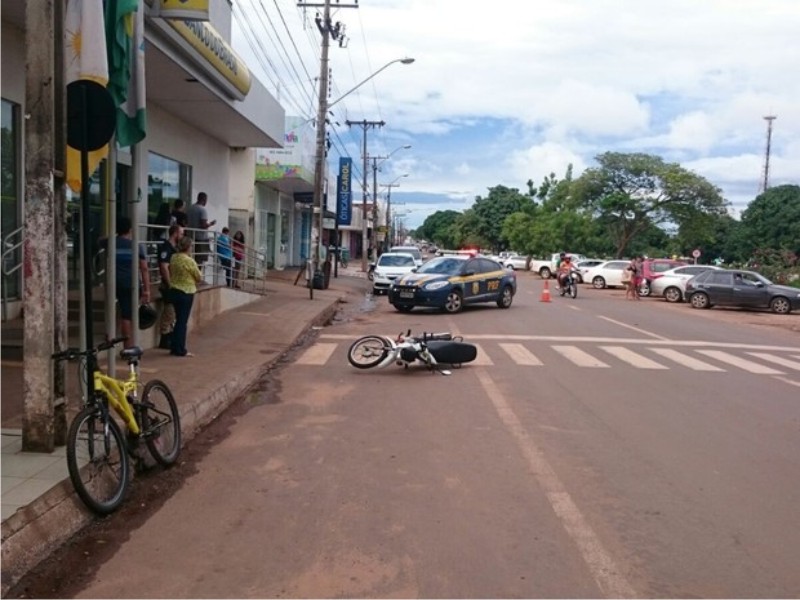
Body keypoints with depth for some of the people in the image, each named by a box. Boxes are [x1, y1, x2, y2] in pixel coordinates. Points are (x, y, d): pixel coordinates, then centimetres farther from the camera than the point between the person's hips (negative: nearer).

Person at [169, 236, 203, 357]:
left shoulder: (173, 258, 2)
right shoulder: (189, 261, -17)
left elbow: (170, 272, 13)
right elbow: (199, 277, -8)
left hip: (174, 290, 7)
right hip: (186, 292, -7)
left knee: (179, 320, 17)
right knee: (183, 321, 2)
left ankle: (174, 347, 23)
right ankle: (180, 350, 8)